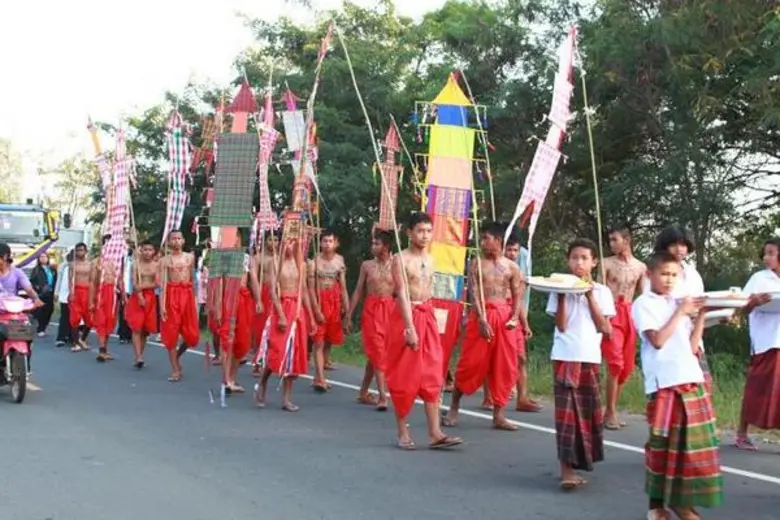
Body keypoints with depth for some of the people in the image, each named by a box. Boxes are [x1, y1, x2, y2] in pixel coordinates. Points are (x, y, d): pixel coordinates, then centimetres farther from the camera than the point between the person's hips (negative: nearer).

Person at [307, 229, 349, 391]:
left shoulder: (339, 261, 4)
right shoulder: (314, 262, -9)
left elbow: (343, 286, 6)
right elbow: (311, 288, -10)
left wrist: (346, 308, 1)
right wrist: (317, 310, -16)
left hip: (335, 301, 5)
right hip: (319, 301, -4)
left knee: (329, 340, 11)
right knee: (319, 341, -8)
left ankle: (319, 376, 22)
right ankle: (320, 378, -12)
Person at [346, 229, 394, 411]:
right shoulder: (367, 265, 5)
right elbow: (358, 291, 9)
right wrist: (349, 315, 7)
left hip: (390, 310, 0)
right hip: (371, 310, 0)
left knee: (374, 353, 9)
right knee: (376, 352, -7)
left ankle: (363, 392, 22)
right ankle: (382, 396, -9)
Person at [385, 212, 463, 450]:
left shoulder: (430, 259, 11)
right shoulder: (401, 259, -9)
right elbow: (402, 294, -16)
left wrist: (430, 319, 14)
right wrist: (410, 328, -22)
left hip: (428, 317, 6)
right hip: (406, 317, -6)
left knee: (431, 376, 2)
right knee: (404, 376, 0)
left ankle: (434, 433, 2)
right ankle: (402, 432, 9)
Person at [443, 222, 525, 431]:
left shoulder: (511, 267, 7)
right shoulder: (476, 264, 1)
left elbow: (518, 296, 5)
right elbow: (474, 294, -7)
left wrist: (515, 318, -12)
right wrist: (482, 320, -19)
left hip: (504, 316, 2)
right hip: (481, 315, -2)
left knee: (504, 367, 2)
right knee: (471, 363, -1)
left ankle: (498, 415, 9)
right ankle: (454, 409, 11)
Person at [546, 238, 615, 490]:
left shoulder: (601, 291, 6)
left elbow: (604, 328, -4)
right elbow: (561, 326, -6)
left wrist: (590, 296, -8)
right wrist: (562, 295, -12)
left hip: (590, 358, 2)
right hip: (565, 357, -2)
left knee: (588, 410, 7)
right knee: (566, 411, -8)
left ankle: (577, 462, 21)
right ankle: (567, 469, -11)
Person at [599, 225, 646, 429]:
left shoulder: (640, 267, 10)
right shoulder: (607, 263, -1)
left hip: (629, 315, 5)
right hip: (611, 314, -5)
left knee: (627, 366, 7)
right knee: (615, 363, -13)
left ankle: (612, 408, 18)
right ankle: (610, 412, -7)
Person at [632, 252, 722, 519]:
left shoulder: (679, 304, 15)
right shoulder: (644, 304, -1)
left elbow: (692, 347, 12)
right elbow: (658, 340, -15)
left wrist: (701, 314, 4)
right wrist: (681, 312, -10)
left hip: (691, 380, 6)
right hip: (664, 383, -6)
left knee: (691, 442, 6)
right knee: (663, 443, -3)